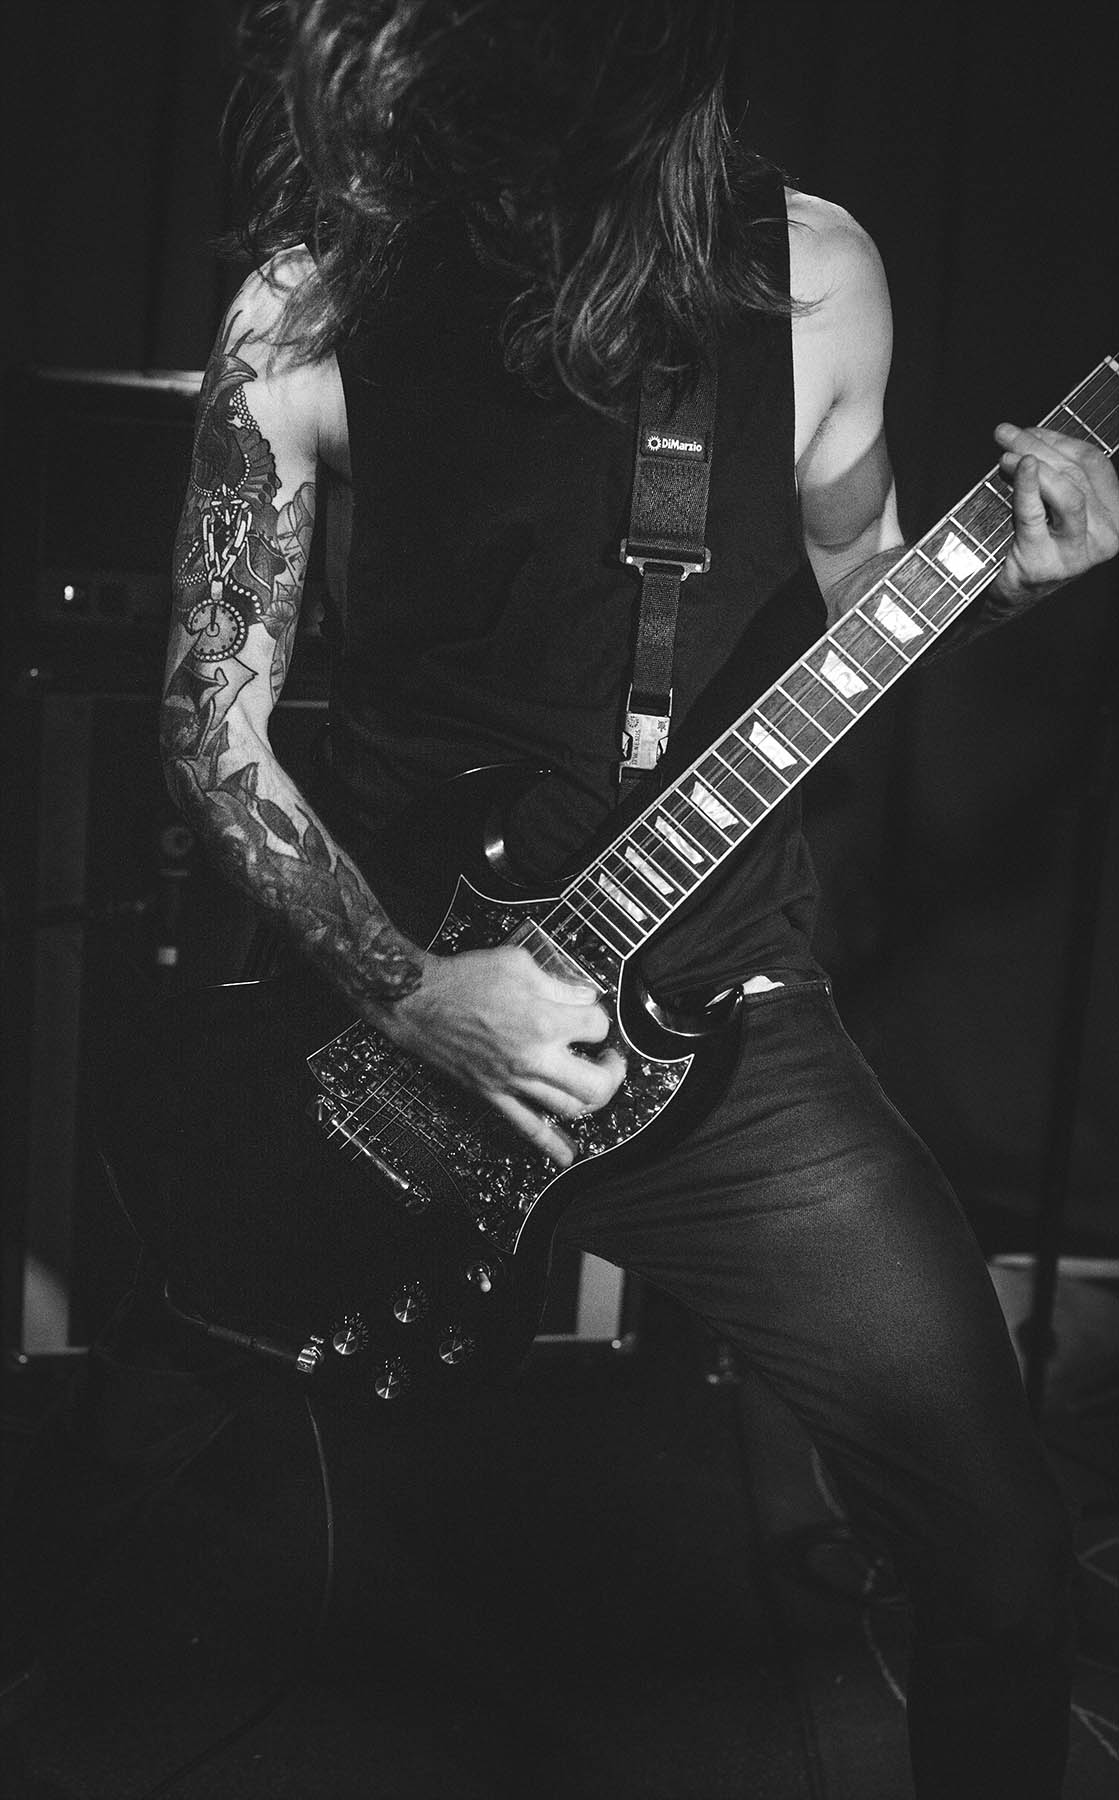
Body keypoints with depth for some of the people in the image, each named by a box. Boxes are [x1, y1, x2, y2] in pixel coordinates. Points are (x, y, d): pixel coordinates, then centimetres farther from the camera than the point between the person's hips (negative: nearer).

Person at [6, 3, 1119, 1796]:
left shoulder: (811, 272, -5)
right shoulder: (310, 314, -10)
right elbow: (216, 733, -6)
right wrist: (412, 993, -17)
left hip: (715, 1005, 1)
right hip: (388, 1001, 0)